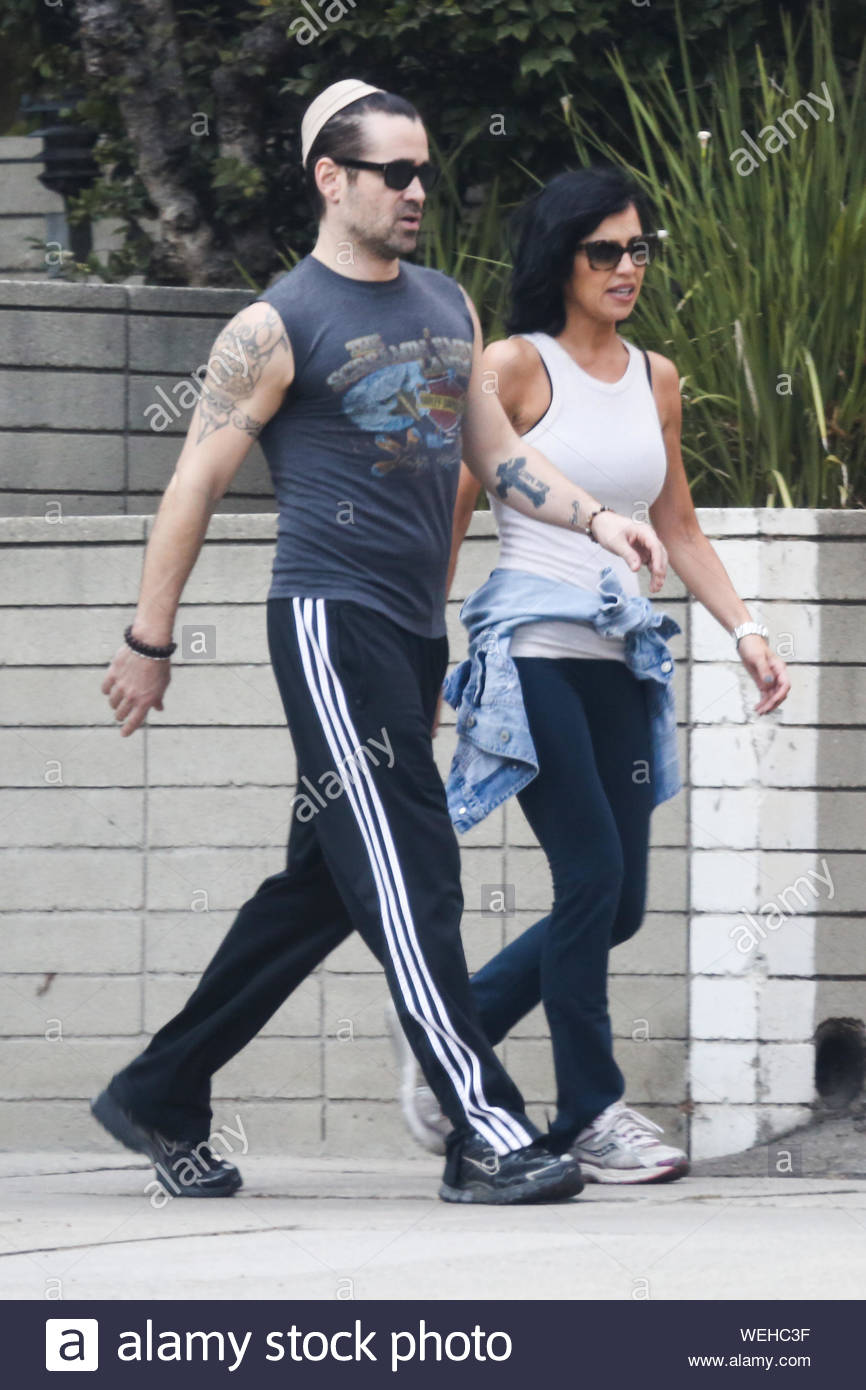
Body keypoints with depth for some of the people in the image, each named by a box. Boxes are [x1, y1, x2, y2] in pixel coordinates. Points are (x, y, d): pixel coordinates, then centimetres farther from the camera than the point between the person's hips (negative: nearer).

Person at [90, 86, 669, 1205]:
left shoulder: (447, 308, 16)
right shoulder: (277, 326, -6)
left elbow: (495, 453, 19)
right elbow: (195, 484, -4)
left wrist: (597, 520, 2)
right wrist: (150, 641, -3)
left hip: (414, 631, 8)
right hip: (331, 620, -8)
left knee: (319, 888, 11)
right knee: (409, 874, -13)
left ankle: (161, 1099, 21)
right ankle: (485, 1135, -17)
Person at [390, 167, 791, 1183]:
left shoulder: (654, 379, 15)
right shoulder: (516, 367, -3)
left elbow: (677, 529, 21)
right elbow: (450, 517, -1)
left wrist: (745, 631, 9)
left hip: (618, 661, 6)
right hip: (530, 648, -6)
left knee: (617, 904, 2)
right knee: (594, 874, -14)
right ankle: (589, 1111, -4)